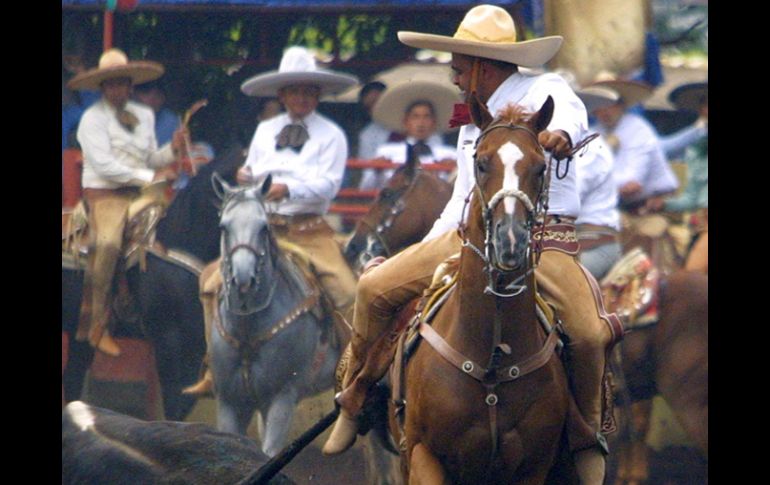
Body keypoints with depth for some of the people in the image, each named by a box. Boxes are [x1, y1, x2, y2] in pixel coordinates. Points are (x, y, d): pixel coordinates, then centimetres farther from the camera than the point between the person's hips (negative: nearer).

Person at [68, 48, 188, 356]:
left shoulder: (144, 116, 17)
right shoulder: (93, 119, -2)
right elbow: (103, 164, -11)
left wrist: (172, 149, -2)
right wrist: (149, 177, -13)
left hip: (140, 193, 6)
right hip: (104, 194, -6)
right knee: (108, 244, -31)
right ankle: (97, 324, -22)